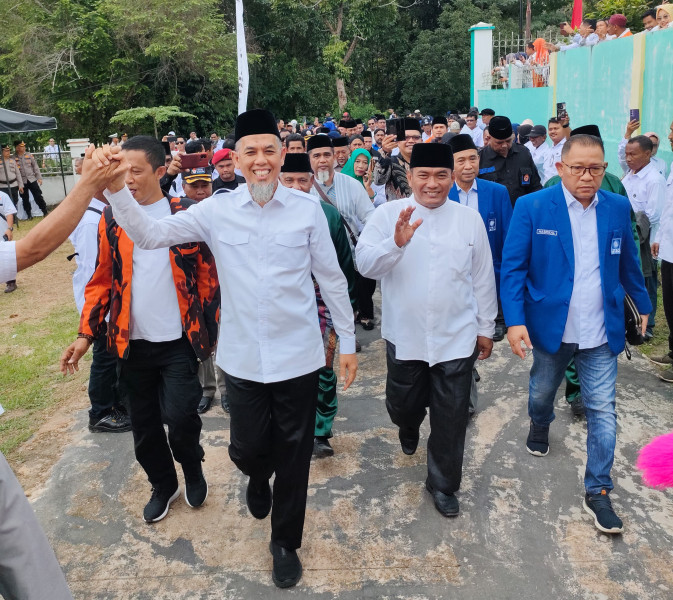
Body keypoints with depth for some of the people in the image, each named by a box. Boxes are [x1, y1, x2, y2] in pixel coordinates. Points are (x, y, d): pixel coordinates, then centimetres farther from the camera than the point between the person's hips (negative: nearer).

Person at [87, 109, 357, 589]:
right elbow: (149, 234, -5)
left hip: (298, 356, -1)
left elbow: (331, 279, 1)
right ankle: (259, 478, 53)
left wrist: (348, 341, 5)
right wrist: (116, 188, -21)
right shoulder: (216, 211, -2)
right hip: (243, 357, 1)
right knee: (247, 449, 13)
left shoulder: (307, 209, -5)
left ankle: (286, 543, 37)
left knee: (293, 458, 12)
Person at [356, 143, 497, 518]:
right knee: (402, 405, 17)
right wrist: (396, 242, -31)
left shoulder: (470, 219, 0)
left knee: (451, 416, 7)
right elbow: (365, 264, -14)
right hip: (404, 336, 0)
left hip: (457, 338, 1)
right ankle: (409, 428, 55)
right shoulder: (388, 214, -5)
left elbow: (483, 278, 7)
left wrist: (486, 328, 10)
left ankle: (443, 485, 29)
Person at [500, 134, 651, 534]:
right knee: (542, 394, 22)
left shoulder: (618, 208, -1)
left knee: (603, 411, 3)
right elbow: (513, 268, -12)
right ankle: (540, 428, 55)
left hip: (602, 334, 1)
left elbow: (628, 264, 12)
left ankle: (598, 491, 18)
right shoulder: (532, 207, -11)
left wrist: (644, 305, 21)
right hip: (551, 328, -1)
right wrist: (515, 321, -20)